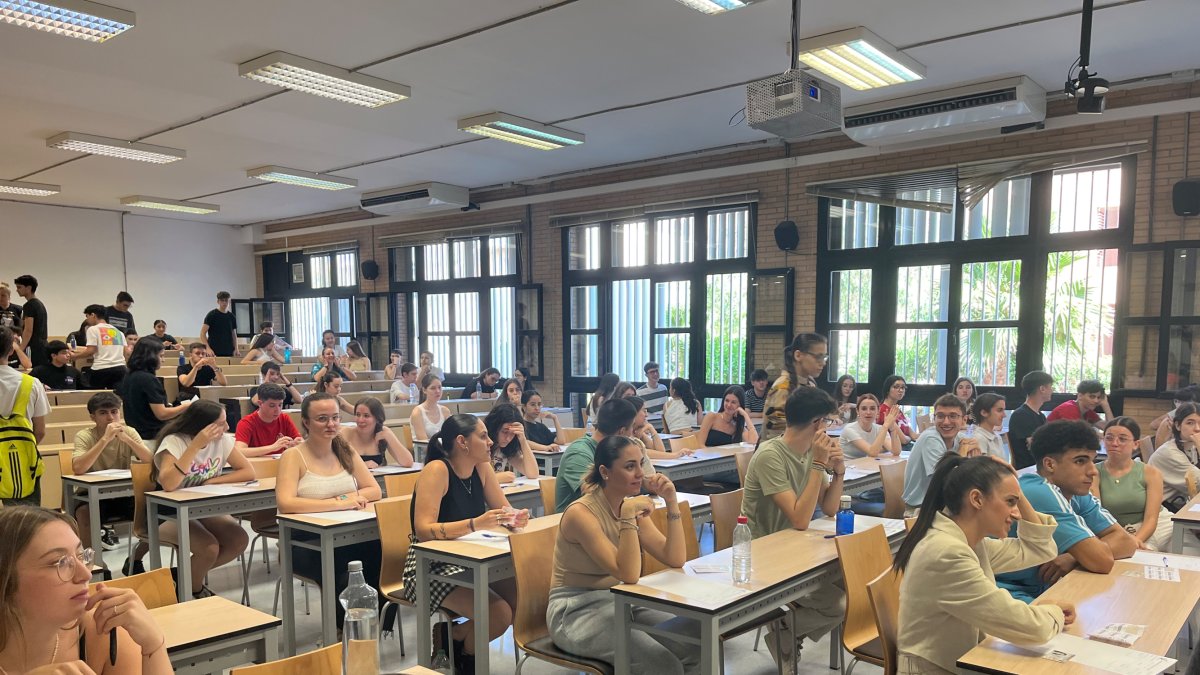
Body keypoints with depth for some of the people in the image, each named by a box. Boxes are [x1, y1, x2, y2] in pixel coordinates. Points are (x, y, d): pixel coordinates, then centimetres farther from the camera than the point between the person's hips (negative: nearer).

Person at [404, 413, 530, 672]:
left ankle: (458, 637, 13)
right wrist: (475, 524, -37)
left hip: (470, 561, 7)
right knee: (498, 615, -24)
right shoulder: (437, 470, -20)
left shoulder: (481, 467, 1)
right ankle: (454, 641, 8)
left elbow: (504, 510, 5)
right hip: (430, 568, -7)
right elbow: (423, 530, -27)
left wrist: (515, 518, -20)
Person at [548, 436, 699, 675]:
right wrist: (629, 518, -32)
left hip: (621, 603, 7)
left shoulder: (630, 506, 2)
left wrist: (672, 503, -13)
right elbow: (629, 575, -27)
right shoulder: (581, 513, -20)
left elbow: (675, 560, -4)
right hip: (578, 612, -7)